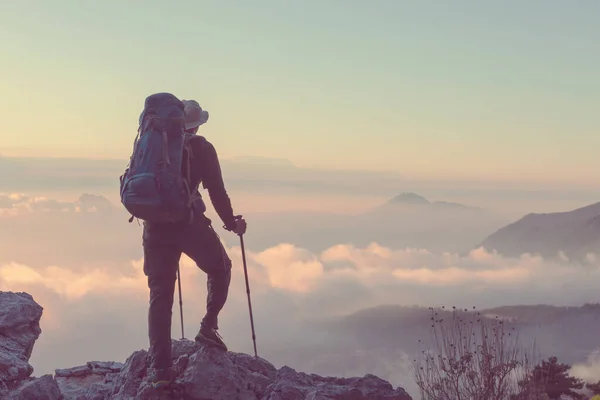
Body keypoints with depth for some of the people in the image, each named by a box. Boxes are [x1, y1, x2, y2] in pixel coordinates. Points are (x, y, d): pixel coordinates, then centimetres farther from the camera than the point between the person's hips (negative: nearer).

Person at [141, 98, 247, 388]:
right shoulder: (201, 148, 1)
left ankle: (160, 367, 3)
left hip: (155, 226, 4)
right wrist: (232, 223, 12)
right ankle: (209, 326, 10)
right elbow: (216, 191, -1)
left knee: (160, 294, 7)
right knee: (219, 269, 24)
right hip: (189, 223, -3)